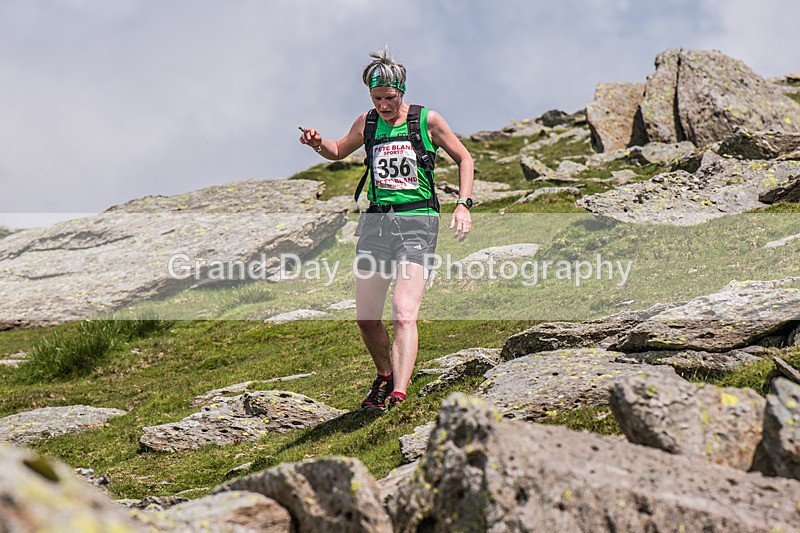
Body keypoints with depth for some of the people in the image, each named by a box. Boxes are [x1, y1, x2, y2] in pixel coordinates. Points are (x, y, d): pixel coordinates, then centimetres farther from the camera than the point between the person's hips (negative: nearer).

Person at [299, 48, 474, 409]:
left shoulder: (428, 121, 0)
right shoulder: (367, 123, 10)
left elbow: (464, 158, 10)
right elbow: (339, 152, 28)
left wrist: (463, 204, -3)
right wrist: (318, 143, 5)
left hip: (416, 223, -4)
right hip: (376, 222, 4)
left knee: (404, 315, -20)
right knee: (366, 320, 5)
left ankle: (398, 395, -28)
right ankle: (385, 377, 32)